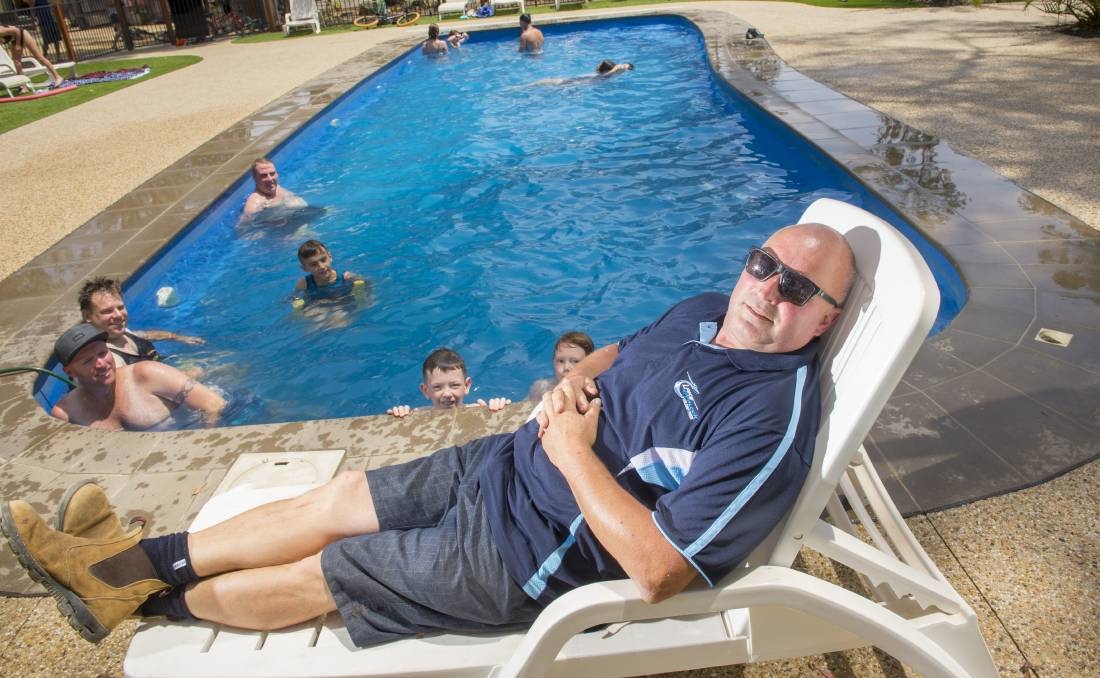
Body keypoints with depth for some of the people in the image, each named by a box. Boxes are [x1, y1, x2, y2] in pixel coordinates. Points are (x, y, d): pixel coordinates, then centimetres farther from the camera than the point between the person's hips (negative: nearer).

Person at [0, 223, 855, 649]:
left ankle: (153, 598, 30)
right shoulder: (705, 311, 1)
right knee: (337, 498, 9)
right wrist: (576, 380, -6)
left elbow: (658, 571, -30)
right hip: (508, 463, 7)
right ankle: (135, 559, 27)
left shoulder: (772, 418, -25)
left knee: (324, 571, 4)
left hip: (535, 550, -7)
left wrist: (573, 452, -22)